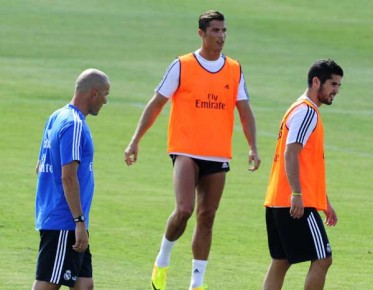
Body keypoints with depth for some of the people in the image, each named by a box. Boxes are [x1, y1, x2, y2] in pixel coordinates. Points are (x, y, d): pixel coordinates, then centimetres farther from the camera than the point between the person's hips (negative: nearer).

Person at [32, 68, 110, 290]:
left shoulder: (57, 118, 15)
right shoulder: (74, 125, -15)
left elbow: (41, 168, 22)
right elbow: (68, 177, -21)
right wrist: (80, 222, -21)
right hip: (64, 224, -10)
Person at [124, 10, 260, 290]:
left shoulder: (235, 70, 8)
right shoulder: (182, 66, -1)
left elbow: (245, 111, 7)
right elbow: (156, 104, 2)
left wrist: (253, 147, -7)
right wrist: (136, 140, -3)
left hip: (218, 156, 4)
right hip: (186, 151, -4)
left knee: (207, 217, 5)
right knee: (184, 209, -20)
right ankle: (162, 261, 5)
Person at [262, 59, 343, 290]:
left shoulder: (306, 112, 22)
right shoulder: (306, 112, -10)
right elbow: (290, 154, -21)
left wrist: (325, 203, 29)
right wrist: (297, 195, -27)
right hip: (298, 204, -10)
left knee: (280, 262, 10)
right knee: (322, 259, -7)